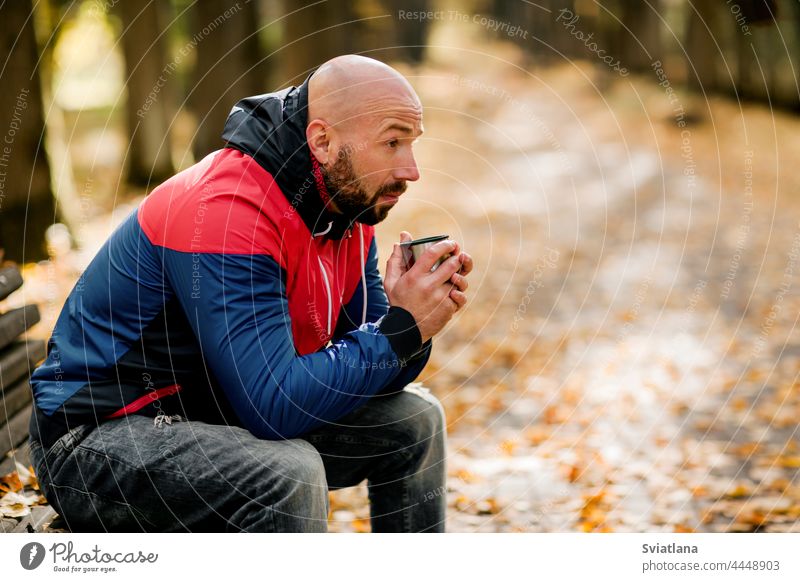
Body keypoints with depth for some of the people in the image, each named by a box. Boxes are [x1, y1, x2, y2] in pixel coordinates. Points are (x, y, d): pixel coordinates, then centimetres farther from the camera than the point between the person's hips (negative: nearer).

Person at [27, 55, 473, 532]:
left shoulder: (350, 203, 1)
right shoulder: (227, 212, -27)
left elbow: (364, 363, 5)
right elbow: (274, 406, -32)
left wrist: (415, 327, -16)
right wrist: (401, 331, -26)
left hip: (221, 414, 9)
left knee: (413, 419, 7)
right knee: (288, 473, -34)